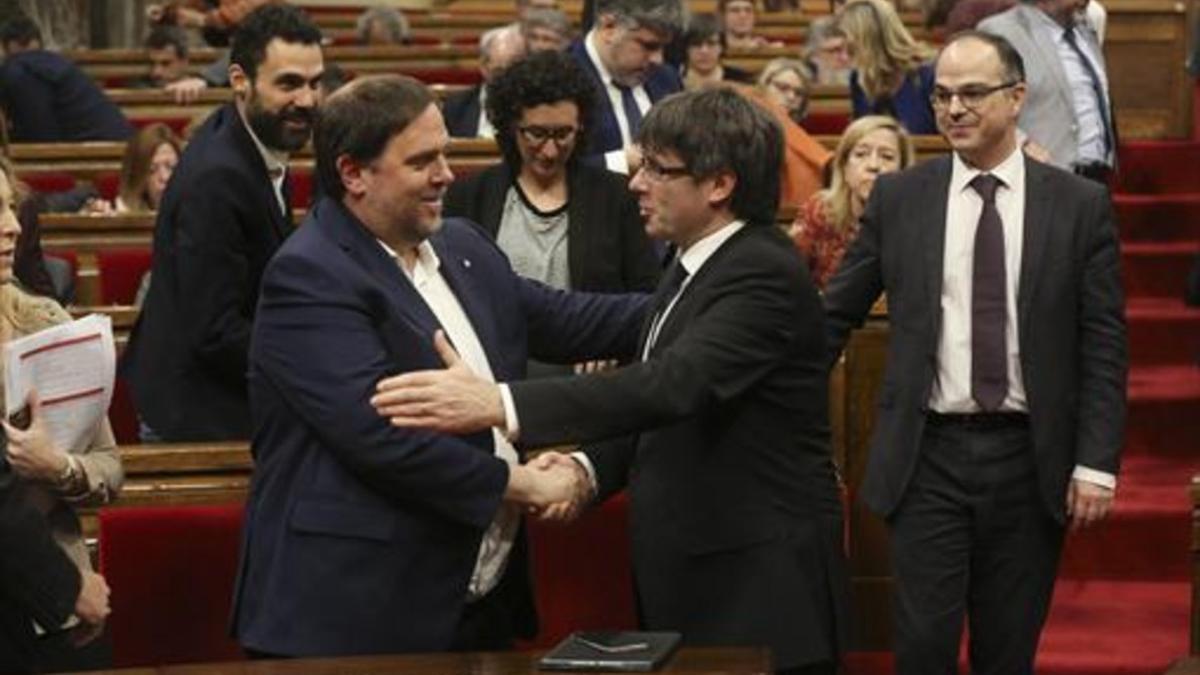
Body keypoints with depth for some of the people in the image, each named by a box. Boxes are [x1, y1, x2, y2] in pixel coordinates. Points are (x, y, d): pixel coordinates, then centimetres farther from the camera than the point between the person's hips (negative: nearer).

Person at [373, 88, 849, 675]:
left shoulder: (765, 274, -18)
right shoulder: (690, 268, 12)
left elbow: (675, 384, -32)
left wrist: (498, 404, -38)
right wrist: (590, 468, -1)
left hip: (758, 589, -9)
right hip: (687, 582, 9)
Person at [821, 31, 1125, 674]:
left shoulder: (1080, 205, 0)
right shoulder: (898, 198, 3)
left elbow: (1104, 346, 0)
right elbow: (835, 315, 8)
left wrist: (1096, 464, -6)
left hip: (1029, 458, 0)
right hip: (929, 453, 0)